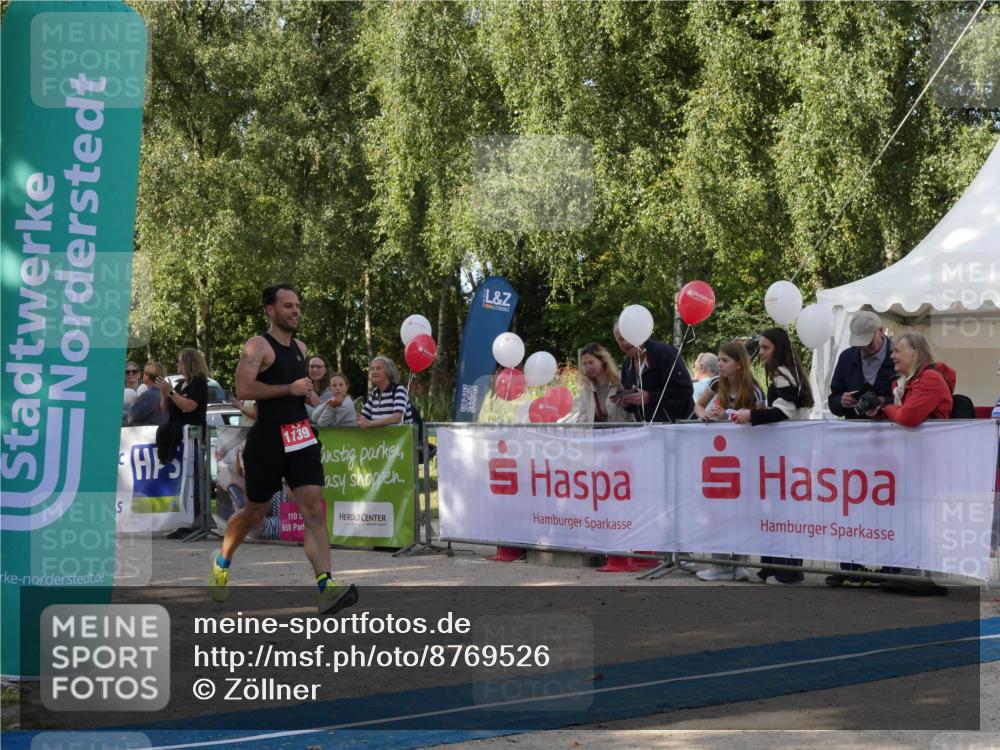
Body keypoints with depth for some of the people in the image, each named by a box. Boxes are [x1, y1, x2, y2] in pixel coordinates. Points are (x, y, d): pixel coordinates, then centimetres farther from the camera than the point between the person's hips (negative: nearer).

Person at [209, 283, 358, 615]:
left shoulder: (300, 347, 14)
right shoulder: (258, 346, -10)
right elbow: (243, 390, -22)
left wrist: (311, 395, 10)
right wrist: (290, 389, -22)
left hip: (300, 438, 5)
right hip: (267, 439, -5)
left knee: (314, 509, -9)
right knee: (255, 512, 10)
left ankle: (327, 588, -17)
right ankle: (222, 560, 38)